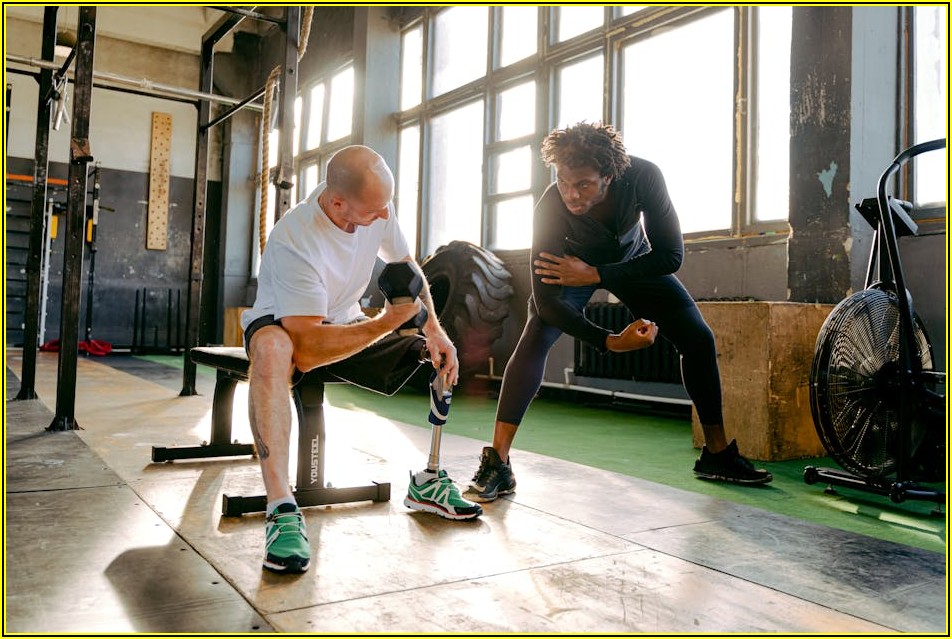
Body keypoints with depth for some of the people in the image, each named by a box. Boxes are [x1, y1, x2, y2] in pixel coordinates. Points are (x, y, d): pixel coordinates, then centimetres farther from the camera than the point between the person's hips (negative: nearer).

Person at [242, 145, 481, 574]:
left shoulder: (378, 207, -14)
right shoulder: (293, 240, -33)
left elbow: (406, 265, 2)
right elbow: (307, 348, -37)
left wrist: (434, 331, -11)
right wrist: (387, 322, -36)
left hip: (344, 323, 6)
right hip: (282, 326, -6)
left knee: (441, 351, -9)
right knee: (271, 349, -42)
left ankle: (426, 480, 2)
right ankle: (281, 509, -40)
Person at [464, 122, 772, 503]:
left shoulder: (643, 177, -36)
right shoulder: (550, 208, -38)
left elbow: (671, 255, -30)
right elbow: (547, 300, -37)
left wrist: (596, 275, -38)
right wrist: (609, 341, -48)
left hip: (634, 261, 3)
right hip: (573, 266, -2)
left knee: (699, 340, -2)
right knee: (534, 339, -26)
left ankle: (717, 454, 16)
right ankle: (497, 464, -23)